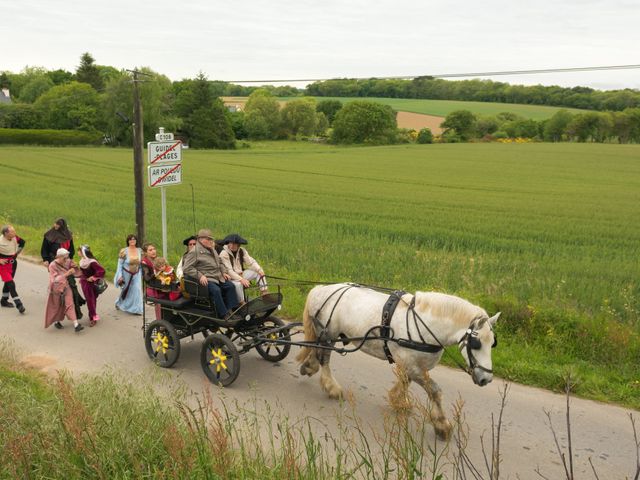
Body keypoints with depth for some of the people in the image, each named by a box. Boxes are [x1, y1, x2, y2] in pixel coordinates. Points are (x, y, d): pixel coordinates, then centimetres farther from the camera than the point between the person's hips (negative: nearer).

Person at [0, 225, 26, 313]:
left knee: (8, 283, 19)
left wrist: (17, 252, 12)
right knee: (11, 284, -13)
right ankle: (18, 304, -15)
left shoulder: (15, 238, -8)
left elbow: (22, 242, 15)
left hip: (13, 262, 7)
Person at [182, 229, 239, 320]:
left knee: (230, 286, -6)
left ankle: (232, 310, -3)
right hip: (206, 280, -9)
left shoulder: (212, 250, 20)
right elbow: (187, 268, -13)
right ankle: (224, 314, -24)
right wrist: (200, 276, -21)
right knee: (216, 290, -31)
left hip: (218, 278, 9)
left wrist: (224, 272, 14)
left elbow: (220, 262, 32)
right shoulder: (194, 252, -8)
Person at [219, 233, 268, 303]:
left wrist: (259, 269, -22)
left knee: (259, 273, -8)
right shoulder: (224, 254, -17)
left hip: (241, 274, 6)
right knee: (238, 284, -37)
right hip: (230, 278, -6)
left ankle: (264, 294, -13)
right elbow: (229, 271, -24)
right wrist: (241, 279, -34)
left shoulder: (242, 251, 2)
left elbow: (251, 262, -2)